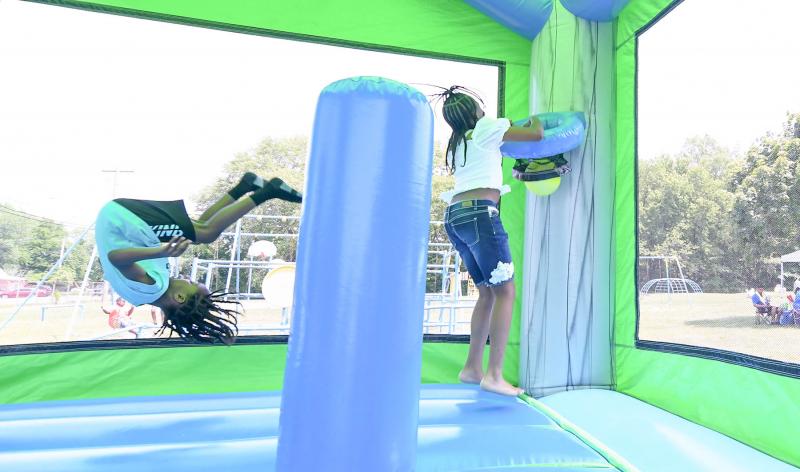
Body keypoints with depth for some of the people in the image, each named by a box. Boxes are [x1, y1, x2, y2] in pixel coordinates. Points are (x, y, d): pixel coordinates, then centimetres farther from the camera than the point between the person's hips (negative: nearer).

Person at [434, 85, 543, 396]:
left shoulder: (456, 144, 27)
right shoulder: (486, 128, 8)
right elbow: (537, 135, 11)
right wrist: (535, 121, 32)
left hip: (454, 216, 8)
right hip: (479, 213, -8)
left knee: (487, 292, 13)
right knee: (505, 292, -5)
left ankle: (472, 368, 13)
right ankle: (494, 375, -8)